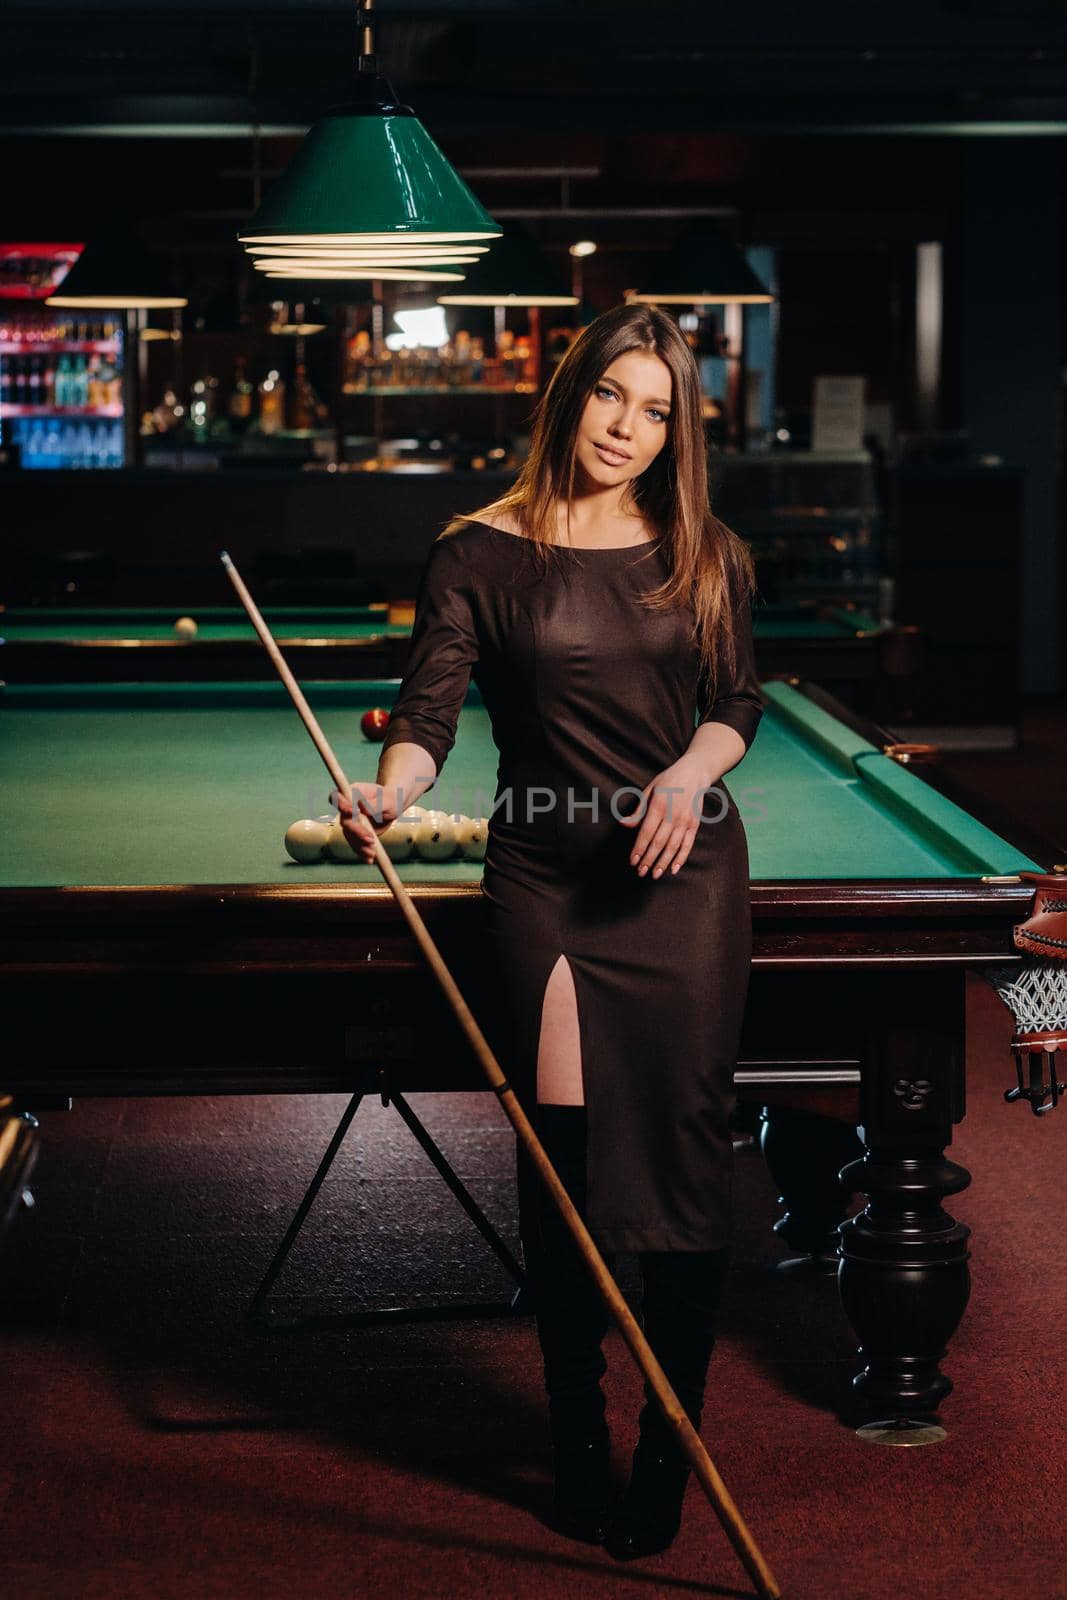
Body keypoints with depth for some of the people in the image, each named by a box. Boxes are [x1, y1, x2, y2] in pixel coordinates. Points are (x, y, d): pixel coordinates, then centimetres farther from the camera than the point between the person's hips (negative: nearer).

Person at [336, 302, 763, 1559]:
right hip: (544, 877, -1)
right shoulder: (483, 552, -2)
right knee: (564, 1153, -2)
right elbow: (429, 708, -9)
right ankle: (577, 1433, 14)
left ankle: (672, 1442, 9)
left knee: (683, 1144, -2)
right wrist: (388, 793, -29)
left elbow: (737, 702, 7)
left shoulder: (707, 557, 5)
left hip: (687, 873, 1)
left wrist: (691, 771, -13)